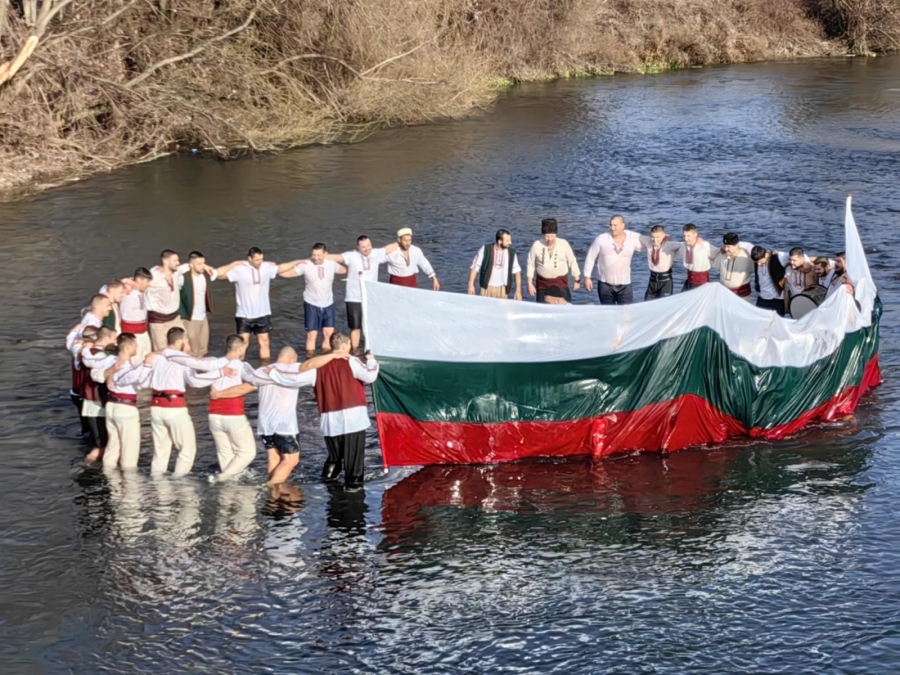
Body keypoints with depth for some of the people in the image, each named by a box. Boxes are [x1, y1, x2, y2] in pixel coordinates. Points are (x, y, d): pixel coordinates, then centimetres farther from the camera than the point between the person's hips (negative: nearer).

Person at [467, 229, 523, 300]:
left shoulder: (511, 253, 0)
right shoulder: (485, 250, -6)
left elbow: (517, 271, 5)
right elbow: (475, 267, -2)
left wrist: (518, 291, 1)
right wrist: (471, 284, -8)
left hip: (503, 289, 1)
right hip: (487, 288, -1)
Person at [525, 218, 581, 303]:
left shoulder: (564, 244, -7)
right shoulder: (537, 245, -6)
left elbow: (572, 262, 2)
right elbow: (530, 265, 2)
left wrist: (577, 280, 3)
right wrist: (530, 284, 0)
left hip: (561, 283, -1)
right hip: (543, 283, 1)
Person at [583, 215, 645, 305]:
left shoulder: (633, 239, -3)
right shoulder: (601, 239, -6)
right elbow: (590, 258, 0)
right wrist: (587, 277, -1)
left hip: (624, 285, 0)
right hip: (605, 284, 0)